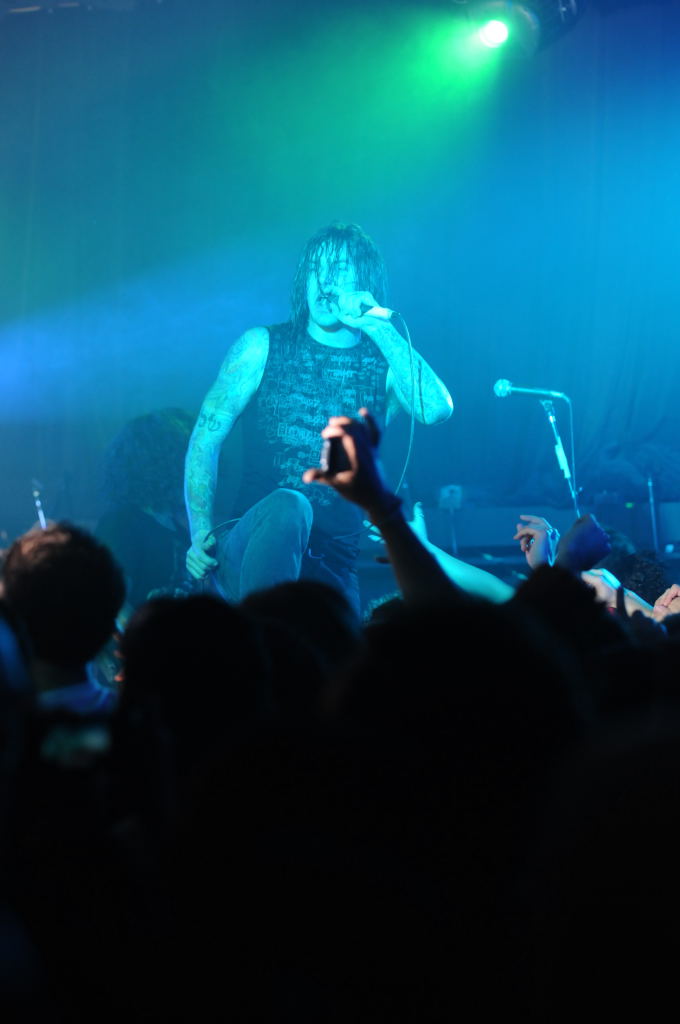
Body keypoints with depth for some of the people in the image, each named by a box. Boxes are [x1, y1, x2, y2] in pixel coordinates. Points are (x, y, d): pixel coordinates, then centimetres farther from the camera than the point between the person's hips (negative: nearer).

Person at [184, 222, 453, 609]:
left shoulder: (387, 363, 7)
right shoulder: (262, 348, 7)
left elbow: (437, 409, -15)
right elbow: (205, 440, 3)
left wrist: (379, 326, -10)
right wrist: (202, 534, -9)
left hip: (333, 568, 2)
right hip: (252, 547, -2)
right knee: (288, 506, -34)